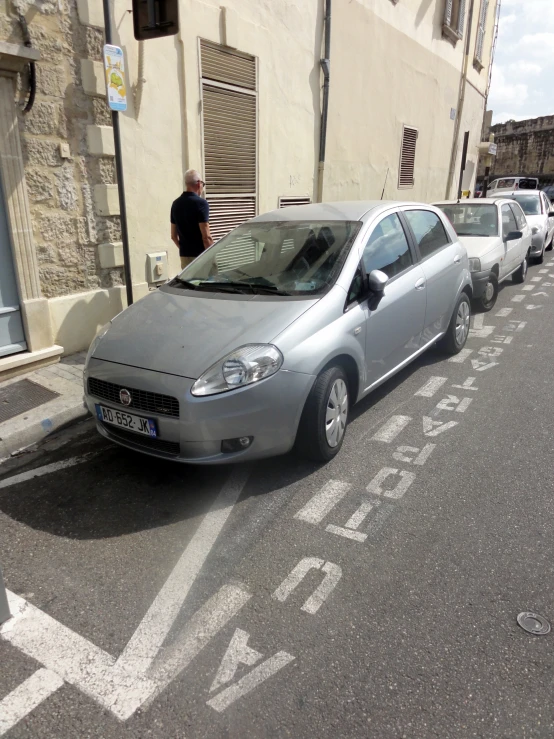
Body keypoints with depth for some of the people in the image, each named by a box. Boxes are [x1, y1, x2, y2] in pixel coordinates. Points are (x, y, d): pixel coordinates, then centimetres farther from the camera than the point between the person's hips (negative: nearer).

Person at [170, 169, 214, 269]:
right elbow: (206, 237, -18)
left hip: (184, 256, 7)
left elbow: (173, 236, 14)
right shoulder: (201, 203, -13)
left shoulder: (176, 204, 9)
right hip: (199, 256, -7)